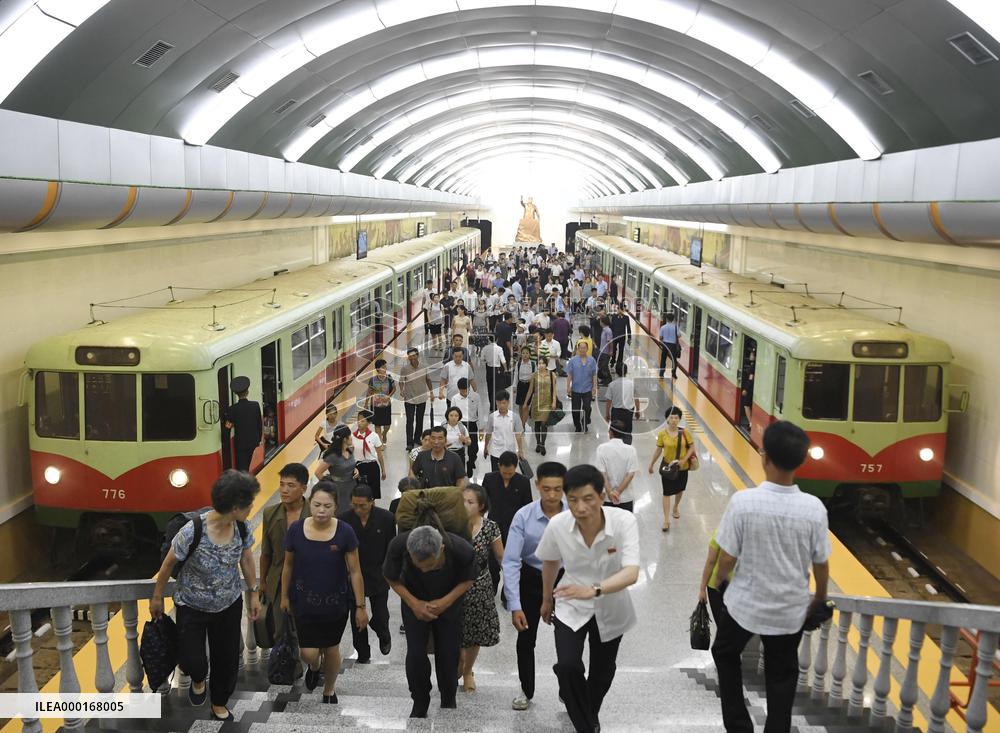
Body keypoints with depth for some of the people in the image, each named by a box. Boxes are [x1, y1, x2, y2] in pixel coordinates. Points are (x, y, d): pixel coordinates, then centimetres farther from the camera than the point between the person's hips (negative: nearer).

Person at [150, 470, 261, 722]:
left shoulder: (242, 528, -18)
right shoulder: (192, 532, -32)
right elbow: (168, 564, -15)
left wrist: (254, 593, 9)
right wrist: (157, 597, -2)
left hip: (229, 605, 4)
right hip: (192, 607, -3)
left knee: (227, 659, 12)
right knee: (191, 661, -2)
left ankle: (220, 707, 40)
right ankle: (198, 679, 37)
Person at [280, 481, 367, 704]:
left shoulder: (344, 532, -18)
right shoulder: (296, 529, -14)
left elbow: (355, 571, -10)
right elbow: (288, 566, 2)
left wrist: (360, 606, -6)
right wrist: (284, 596, 10)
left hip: (336, 603, 0)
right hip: (305, 602, 0)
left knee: (331, 649, 16)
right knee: (309, 653, -1)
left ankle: (329, 689, 46)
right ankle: (313, 667, 39)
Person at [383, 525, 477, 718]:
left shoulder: (462, 550, -35)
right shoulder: (398, 545, -34)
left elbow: (467, 580, -12)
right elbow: (392, 579, -13)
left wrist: (445, 602, -23)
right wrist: (414, 603, -21)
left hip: (448, 603, 0)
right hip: (415, 602, 0)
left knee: (448, 655, 4)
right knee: (415, 654, -6)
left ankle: (449, 702, 31)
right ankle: (420, 703, 20)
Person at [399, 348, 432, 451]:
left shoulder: (424, 367, -5)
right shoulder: (404, 369, -12)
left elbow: (428, 380, 7)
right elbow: (401, 382, -8)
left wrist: (431, 392, 9)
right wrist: (401, 391, -25)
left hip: (422, 398, 3)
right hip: (409, 399, -3)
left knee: (420, 420, 15)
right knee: (410, 421, -5)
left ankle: (417, 439, 32)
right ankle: (409, 443, -2)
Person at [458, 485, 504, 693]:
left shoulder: (490, 527, -10)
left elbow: (501, 557, -3)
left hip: (479, 588, 0)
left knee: (474, 633, 12)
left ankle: (468, 672, 39)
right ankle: (459, 666, 38)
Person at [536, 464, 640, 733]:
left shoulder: (624, 521, -31)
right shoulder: (557, 525, -24)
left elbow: (631, 573, -41)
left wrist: (594, 589, -57)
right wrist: (546, 600, 12)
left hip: (610, 609, 0)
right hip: (571, 607, 0)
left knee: (602, 674, 18)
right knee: (567, 666, -21)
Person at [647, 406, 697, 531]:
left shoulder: (684, 432, -13)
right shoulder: (662, 434, -13)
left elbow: (692, 447, -6)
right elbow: (658, 450, -2)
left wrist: (684, 460, -18)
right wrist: (651, 464, 3)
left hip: (682, 467, 1)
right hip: (667, 466, -1)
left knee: (679, 489, 21)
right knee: (667, 492, -2)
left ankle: (676, 507, 50)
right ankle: (666, 520, 2)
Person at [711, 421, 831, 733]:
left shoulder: (743, 501, -24)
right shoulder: (814, 508, -17)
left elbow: (727, 558, -15)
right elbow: (821, 565, -5)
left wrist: (718, 580, 8)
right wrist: (820, 598, 16)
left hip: (745, 604, -1)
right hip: (790, 610, 2)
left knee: (725, 654, 26)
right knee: (782, 675, 21)